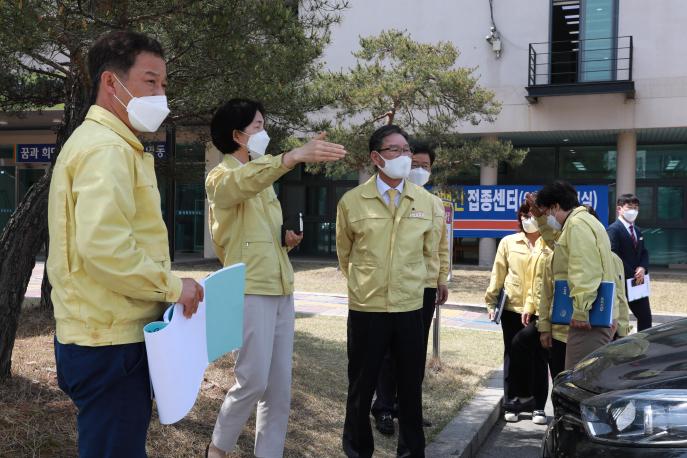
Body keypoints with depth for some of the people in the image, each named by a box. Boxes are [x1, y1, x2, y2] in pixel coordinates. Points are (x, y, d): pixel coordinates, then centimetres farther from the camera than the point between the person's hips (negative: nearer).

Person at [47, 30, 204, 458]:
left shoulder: (102, 142, 18)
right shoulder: (107, 148, -16)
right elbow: (103, 247, -29)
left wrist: (163, 284, 16)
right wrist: (172, 285, -18)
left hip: (103, 334, 10)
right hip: (111, 342, -10)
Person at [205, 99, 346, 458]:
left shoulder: (264, 174, 20)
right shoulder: (220, 178, -6)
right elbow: (243, 182, -32)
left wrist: (287, 239, 5)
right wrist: (294, 156, -47)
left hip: (281, 288, 8)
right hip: (250, 289, -8)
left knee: (280, 386, 7)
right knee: (253, 381, -7)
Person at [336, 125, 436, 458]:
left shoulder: (425, 201, 2)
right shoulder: (352, 201, -5)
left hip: (410, 308, 2)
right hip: (366, 309, -2)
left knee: (411, 387, 10)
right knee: (361, 388, 10)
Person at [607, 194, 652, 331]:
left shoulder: (637, 230, 16)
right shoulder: (613, 230, -13)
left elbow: (644, 253, 16)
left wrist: (642, 268, -6)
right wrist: (632, 275, -17)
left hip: (638, 281, 8)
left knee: (645, 316, 11)